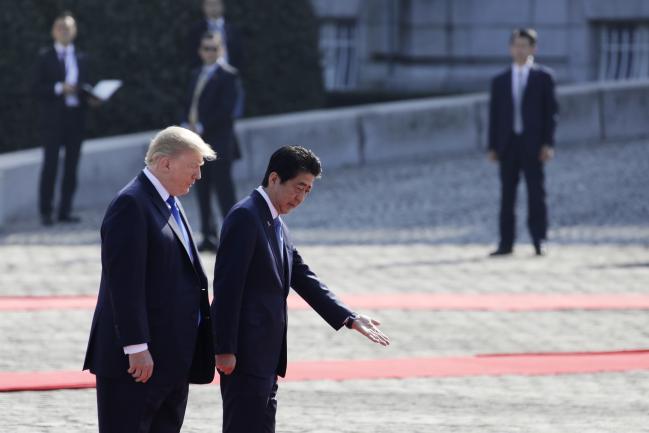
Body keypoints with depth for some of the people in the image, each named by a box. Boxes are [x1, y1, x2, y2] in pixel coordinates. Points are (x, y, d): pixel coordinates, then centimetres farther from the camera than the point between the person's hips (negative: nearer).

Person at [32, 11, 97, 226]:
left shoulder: (81, 59, 16)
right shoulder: (45, 57, 3)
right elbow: (37, 88, -4)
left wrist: (90, 98, -3)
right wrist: (59, 89, -17)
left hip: (76, 117, 4)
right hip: (53, 117, -4)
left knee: (72, 165, 3)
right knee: (50, 164, -4)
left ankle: (65, 210, 8)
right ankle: (46, 212, 0)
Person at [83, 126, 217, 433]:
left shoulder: (170, 204, 17)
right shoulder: (131, 205, -14)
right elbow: (125, 282, -20)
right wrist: (137, 347, -24)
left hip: (173, 356, 10)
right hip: (137, 358, -10)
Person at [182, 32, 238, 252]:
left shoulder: (226, 75, -6)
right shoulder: (197, 75, 17)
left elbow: (225, 108, -14)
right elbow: (190, 104, 19)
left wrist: (201, 127, -16)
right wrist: (187, 125, 0)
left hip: (218, 141, -7)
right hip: (198, 140, 7)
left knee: (223, 188, -7)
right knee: (203, 190, 8)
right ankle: (209, 236, 12)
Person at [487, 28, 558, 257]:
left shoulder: (543, 77, 4)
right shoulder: (500, 81, 12)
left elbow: (550, 111, 0)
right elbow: (494, 115, 11)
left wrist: (548, 144, -8)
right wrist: (493, 147, 4)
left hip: (533, 144, -3)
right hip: (508, 144, 3)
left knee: (536, 194, -2)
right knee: (507, 195, 2)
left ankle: (539, 241, 1)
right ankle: (506, 242, 3)